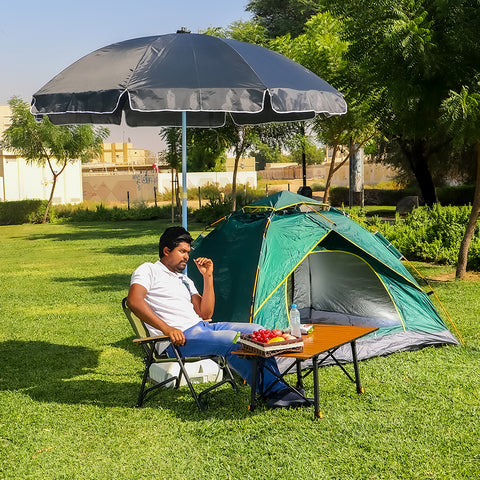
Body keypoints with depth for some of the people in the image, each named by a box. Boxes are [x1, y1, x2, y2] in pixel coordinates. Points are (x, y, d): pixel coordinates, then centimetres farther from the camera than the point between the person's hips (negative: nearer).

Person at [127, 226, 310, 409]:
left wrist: (208, 277, 10)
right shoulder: (148, 270, 5)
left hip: (202, 327, 8)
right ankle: (273, 391, -18)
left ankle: (276, 388, -10)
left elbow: (205, 313, 16)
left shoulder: (185, 280, 27)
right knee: (232, 341, -28)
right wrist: (166, 329, -22)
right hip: (179, 338, -8)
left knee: (256, 330, -6)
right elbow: (134, 301, -14)